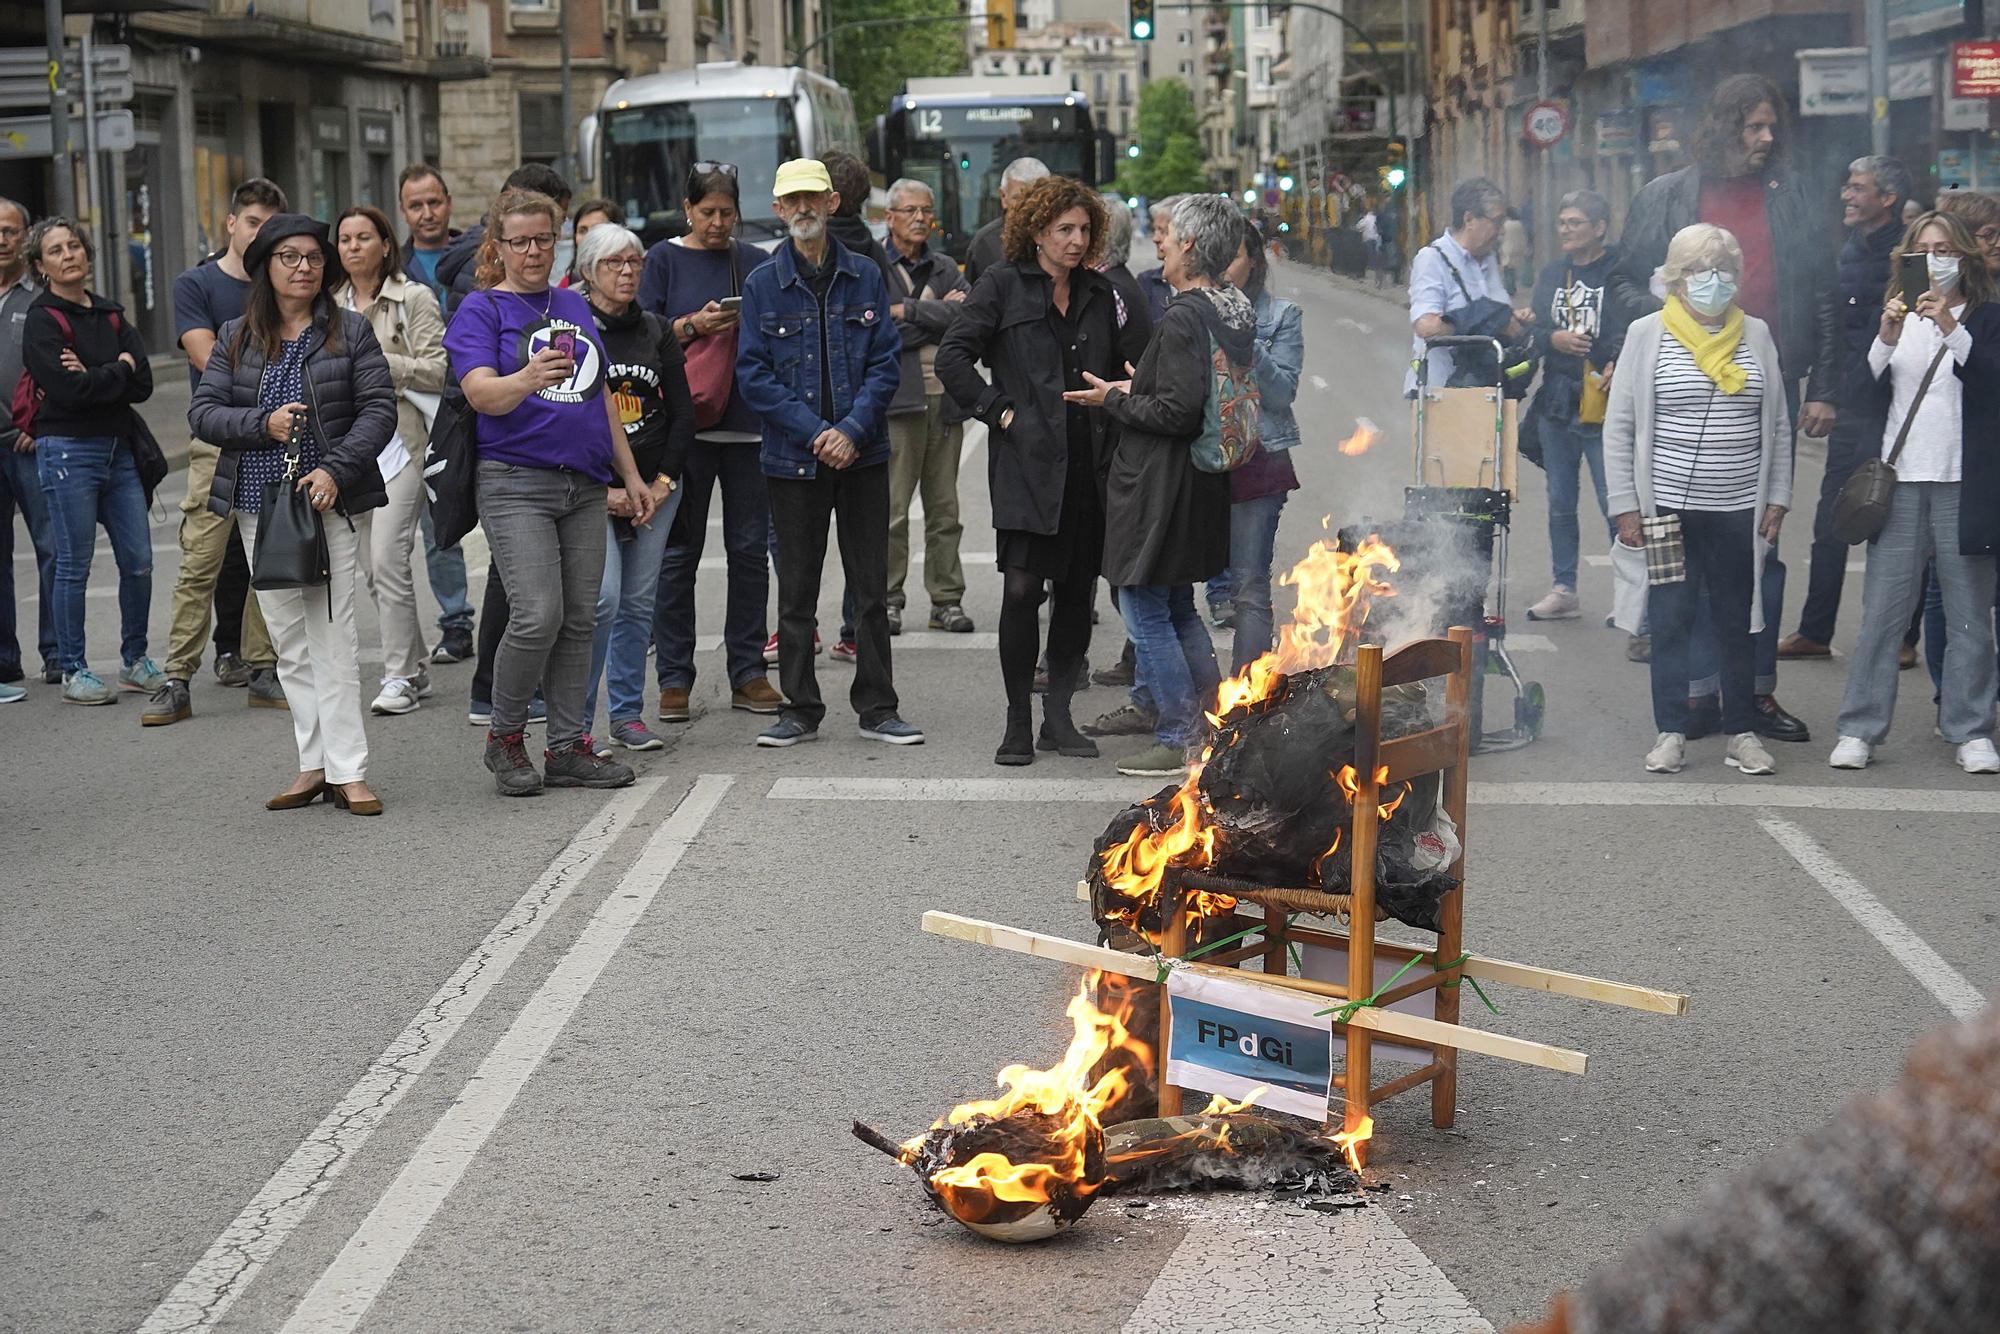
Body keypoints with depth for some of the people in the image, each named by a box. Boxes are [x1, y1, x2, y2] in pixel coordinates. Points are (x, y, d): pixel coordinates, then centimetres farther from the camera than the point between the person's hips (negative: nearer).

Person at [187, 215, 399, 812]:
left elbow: (378, 408, -5)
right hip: (261, 502, 3)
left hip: (334, 499, -3)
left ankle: (347, 769, -5)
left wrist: (337, 470, -17)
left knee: (333, 631, -8)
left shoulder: (350, 331, 2)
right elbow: (202, 411, 5)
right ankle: (315, 763, 13)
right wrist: (262, 424, -13)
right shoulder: (236, 338, 9)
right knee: (288, 636, 6)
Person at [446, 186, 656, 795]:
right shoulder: (481, 309, -1)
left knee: (579, 621, 4)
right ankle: (504, 737, 3)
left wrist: (631, 476, 21)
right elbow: (481, 392, -16)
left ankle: (568, 748, 12)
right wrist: (529, 378, -37)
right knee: (537, 615, -16)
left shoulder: (575, 307, 18)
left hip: (585, 485, 6)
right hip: (515, 482, -6)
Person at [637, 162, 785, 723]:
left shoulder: (755, 262, 14)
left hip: (748, 420, 3)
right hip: (684, 422, -3)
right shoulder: (663, 260, 6)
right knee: (678, 552, -1)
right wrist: (692, 326, -16)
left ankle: (748, 673, 10)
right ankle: (674, 678, 4)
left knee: (749, 549, 3)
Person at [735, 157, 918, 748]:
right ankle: (800, 710, 14)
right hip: (793, 457, -1)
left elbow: (886, 363, 1)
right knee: (796, 590, 6)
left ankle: (877, 709, 13)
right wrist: (815, 432, -13)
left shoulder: (865, 277, 5)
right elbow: (753, 374, -4)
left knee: (872, 588, 5)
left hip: (863, 455, 1)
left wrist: (853, 429, -14)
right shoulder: (762, 285, 1)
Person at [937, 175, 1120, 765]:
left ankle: (1058, 715, 17)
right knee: (1021, 589, -10)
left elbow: (1119, 371, 23)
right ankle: (1018, 721, 1)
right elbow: (953, 356, -5)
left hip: (1088, 465, 5)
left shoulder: (1099, 293, 14)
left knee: (1077, 591, 6)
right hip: (1026, 462, -5)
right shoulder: (1002, 285, 1)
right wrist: (999, 410, -9)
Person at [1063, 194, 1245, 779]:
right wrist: (1137, 391, 15)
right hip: (1203, 486, 10)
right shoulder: (1236, 311, 8)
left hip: (1159, 486, -10)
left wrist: (1116, 400, -10)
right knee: (1178, 609, 20)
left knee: (1146, 613, 0)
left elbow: (1178, 412, -24)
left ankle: (1177, 742, 4)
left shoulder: (1184, 318, -20)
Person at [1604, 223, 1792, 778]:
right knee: (1670, 621, 3)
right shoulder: (1648, 334, 0)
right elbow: (1619, 426, 1)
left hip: (1739, 511, 2)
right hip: (1668, 509, -2)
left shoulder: (1756, 335, 7)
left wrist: (1778, 499, 6)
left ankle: (1742, 732, 15)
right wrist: (1625, 506, -4)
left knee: (1739, 622, 7)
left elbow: (1777, 428, 12)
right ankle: (1672, 732, 11)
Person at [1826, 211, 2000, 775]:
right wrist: (1885, 339, -12)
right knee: (1882, 611, 0)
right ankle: (1859, 729, 3)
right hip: (1899, 481, 2)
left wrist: (1951, 329, -22)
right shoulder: (1892, 317, 14)